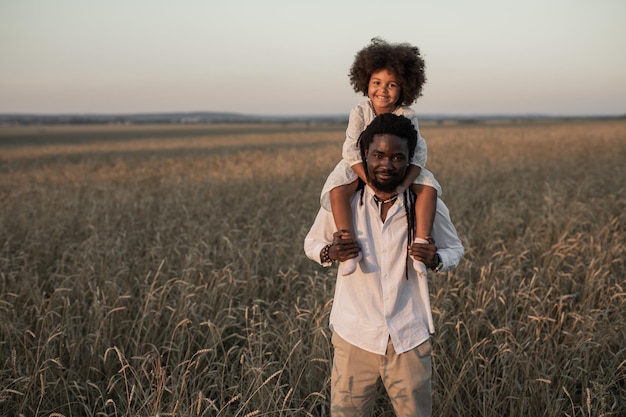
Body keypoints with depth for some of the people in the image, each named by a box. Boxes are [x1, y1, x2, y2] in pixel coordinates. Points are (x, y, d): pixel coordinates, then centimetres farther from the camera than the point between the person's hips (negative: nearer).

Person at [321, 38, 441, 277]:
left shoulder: (407, 117, -15)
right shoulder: (360, 113, -17)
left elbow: (418, 154, -17)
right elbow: (352, 150, -21)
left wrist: (404, 184, -34)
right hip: (362, 168, -1)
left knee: (429, 188, -21)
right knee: (337, 191, -30)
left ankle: (420, 243, -20)